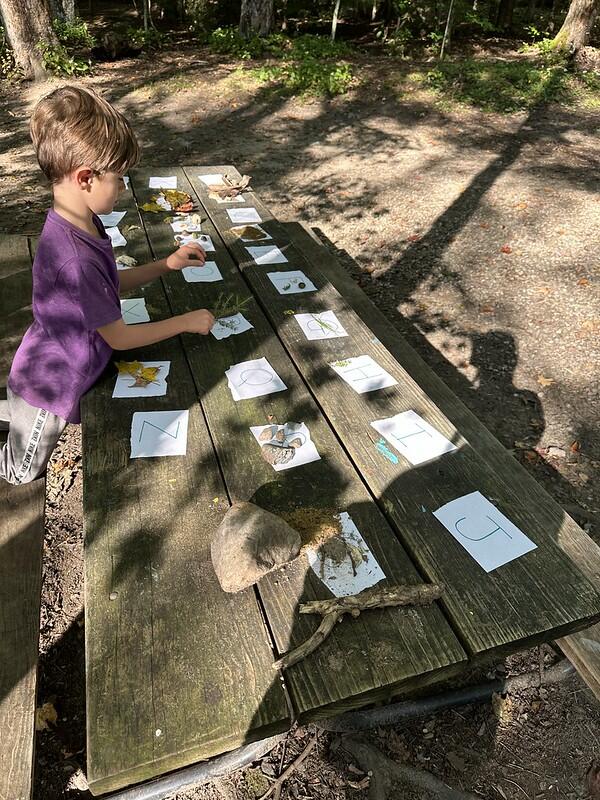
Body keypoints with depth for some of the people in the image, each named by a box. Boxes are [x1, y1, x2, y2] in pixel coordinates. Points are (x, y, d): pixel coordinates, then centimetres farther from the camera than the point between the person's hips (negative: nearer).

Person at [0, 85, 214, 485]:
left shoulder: (82, 224, -8)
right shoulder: (75, 259, -36)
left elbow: (111, 285, 7)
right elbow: (119, 337, -25)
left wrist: (168, 263, -2)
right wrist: (187, 322, -14)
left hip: (50, 372, 8)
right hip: (49, 387, -7)